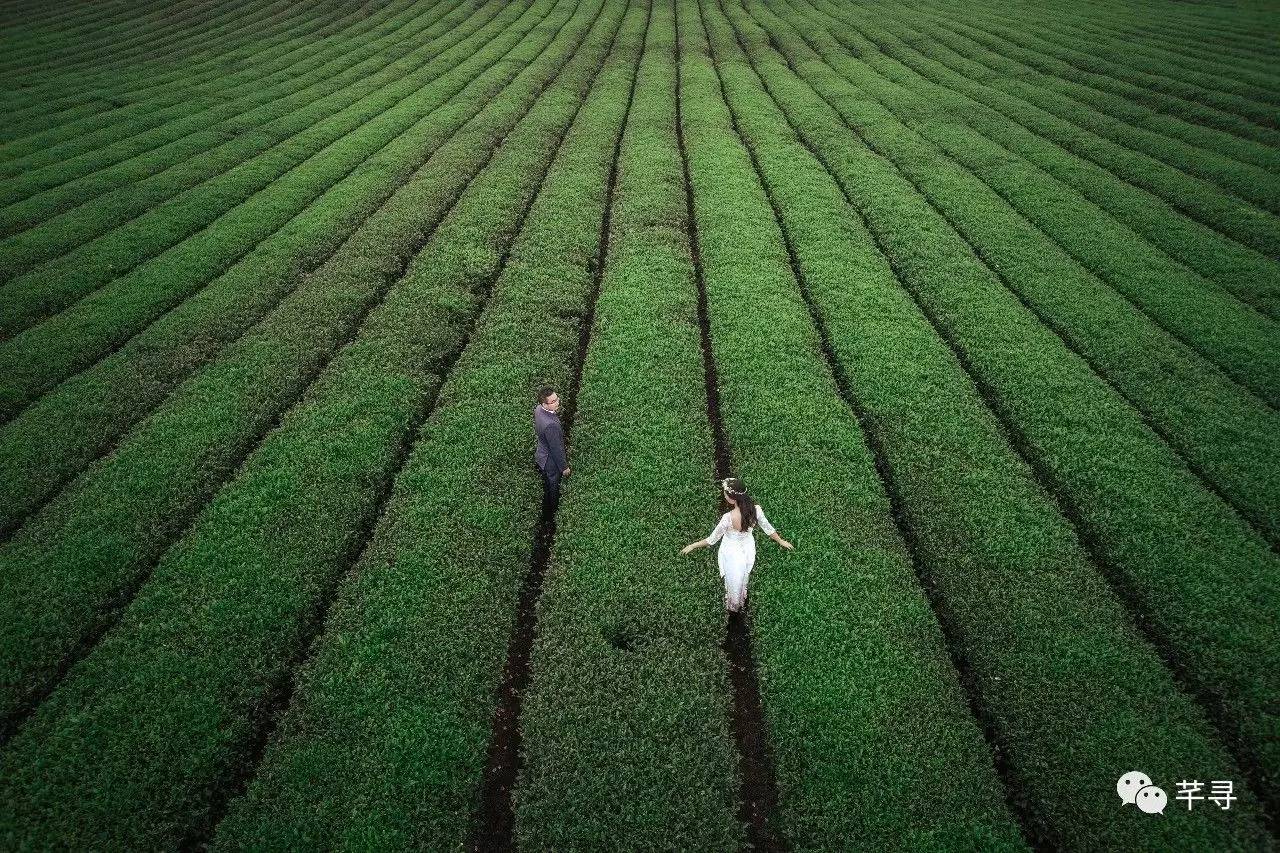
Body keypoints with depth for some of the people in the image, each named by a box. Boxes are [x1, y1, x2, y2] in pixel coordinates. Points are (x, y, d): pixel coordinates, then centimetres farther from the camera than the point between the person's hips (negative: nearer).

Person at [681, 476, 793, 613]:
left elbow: (712, 539, -25)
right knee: (743, 578, 33)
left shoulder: (728, 518, -39)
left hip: (732, 553, -4)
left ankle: (733, 606, 53)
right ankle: (742, 603, 59)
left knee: (733, 581, 26)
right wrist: (781, 541, 10)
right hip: (748, 549, 4)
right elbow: (767, 528, -9)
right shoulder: (756, 509, -25)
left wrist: (692, 546, -11)